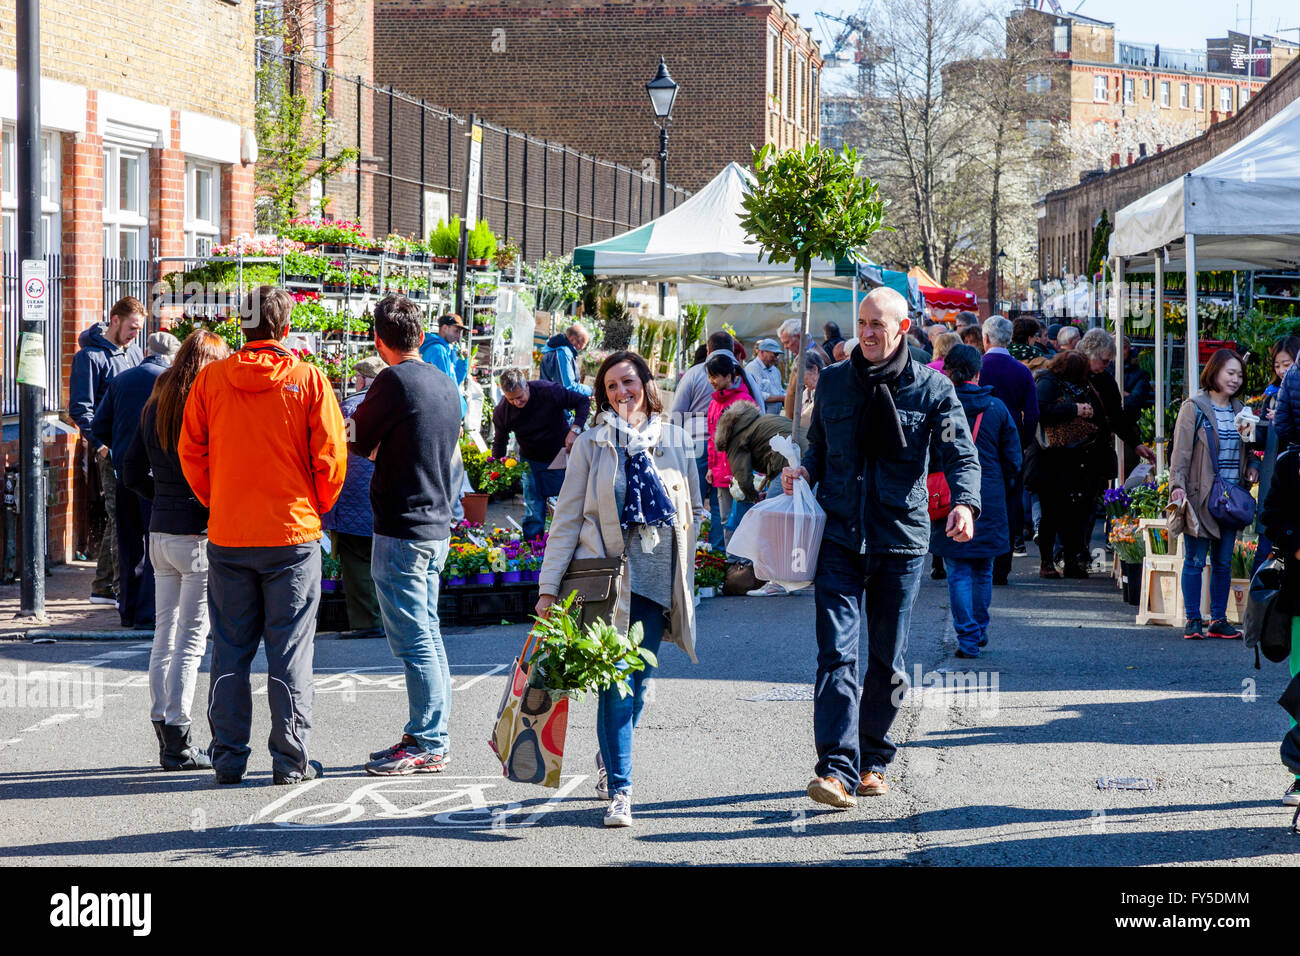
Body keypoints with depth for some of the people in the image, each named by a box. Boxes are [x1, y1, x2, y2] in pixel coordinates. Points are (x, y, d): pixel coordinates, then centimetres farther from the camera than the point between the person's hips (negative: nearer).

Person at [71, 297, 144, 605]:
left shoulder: (133, 352, 16)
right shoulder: (89, 356, -6)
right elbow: (80, 409, -10)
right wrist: (101, 444, -20)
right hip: (110, 449, -7)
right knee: (121, 514, -9)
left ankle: (103, 585, 18)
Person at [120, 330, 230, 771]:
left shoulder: (154, 408, 9)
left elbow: (133, 474, 13)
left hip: (160, 532, 7)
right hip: (198, 535, -7)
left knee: (164, 635, 12)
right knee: (191, 639, -3)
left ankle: (164, 734, 17)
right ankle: (178, 744, -2)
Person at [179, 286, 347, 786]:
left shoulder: (210, 378, 0)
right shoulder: (308, 380, -5)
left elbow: (191, 453, 4)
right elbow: (331, 456, -5)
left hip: (227, 537, 2)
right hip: (293, 534, -2)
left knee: (230, 650, 9)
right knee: (290, 650, 3)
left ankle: (228, 758, 11)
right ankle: (291, 760, 4)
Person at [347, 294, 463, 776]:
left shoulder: (395, 381, -14)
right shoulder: (444, 383, 10)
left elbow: (358, 441, -5)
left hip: (402, 528, -9)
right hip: (438, 523, 9)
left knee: (414, 641, -4)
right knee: (427, 635, 14)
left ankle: (427, 745, -1)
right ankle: (432, 739, 19)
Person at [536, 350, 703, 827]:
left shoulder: (676, 440, 9)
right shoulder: (593, 444, 2)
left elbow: (695, 509, 20)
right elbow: (568, 517, 1)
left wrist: (680, 552, 5)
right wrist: (549, 585, -4)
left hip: (657, 577, 3)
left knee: (637, 680, 7)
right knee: (616, 681, -10)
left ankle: (609, 760, 31)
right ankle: (618, 791, -8)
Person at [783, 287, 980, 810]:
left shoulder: (932, 389, -1)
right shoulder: (833, 382, 8)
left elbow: (961, 456, -8)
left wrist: (965, 504, -28)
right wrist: (805, 470, -2)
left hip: (901, 540, -1)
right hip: (838, 536, 1)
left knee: (888, 658, 9)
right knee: (837, 652, -12)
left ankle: (873, 761, 25)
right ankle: (838, 769, -17)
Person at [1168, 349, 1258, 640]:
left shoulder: (1238, 409, 15)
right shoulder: (1194, 408, -3)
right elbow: (1181, 450, -8)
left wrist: (1251, 467, 3)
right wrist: (1177, 484, -19)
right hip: (1201, 496, -6)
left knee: (1223, 562, 8)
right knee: (1195, 560, -2)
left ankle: (1218, 620, 14)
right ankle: (1193, 620, 4)